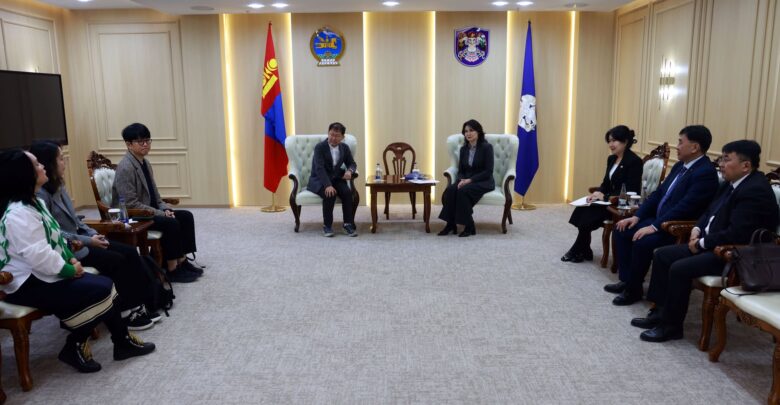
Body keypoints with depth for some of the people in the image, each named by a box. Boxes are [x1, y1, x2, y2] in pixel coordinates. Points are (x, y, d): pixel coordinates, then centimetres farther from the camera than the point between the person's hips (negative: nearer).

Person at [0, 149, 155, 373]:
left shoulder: (33, 203, 11)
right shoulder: (18, 214, -23)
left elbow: (55, 239, 17)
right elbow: (39, 256, -28)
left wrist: (70, 259, 1)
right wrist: (70, 270, -15)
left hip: (43, 273, 10)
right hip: (28, 283, -10)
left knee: (106, 285, -3)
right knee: (99, 291, -18)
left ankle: (122, 341, 4)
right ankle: (75, 346, -1)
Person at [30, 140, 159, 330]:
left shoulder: (58, 186, 12)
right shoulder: (40, 194, -18)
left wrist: (93, 234, 2)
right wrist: (88, 241, -19)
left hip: (78, 239, 9)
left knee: (130, 252, -5)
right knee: (116, 261, -19)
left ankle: (136, 304, -3)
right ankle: (125, 312, -6)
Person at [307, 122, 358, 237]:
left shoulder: (345, 148, 4)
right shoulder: (320, 147, -12)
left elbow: (352, 163, 11)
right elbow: (320, 168, -23)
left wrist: (349, 171, -15)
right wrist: (328, 185, -37)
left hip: (336, 179, 4)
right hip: (319, 180, -4)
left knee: (347, 192, -26)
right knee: (330, 194, -33)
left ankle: (348, 224, -16)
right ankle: (327, 226, -17)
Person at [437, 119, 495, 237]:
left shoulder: (487, 147, -7)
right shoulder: (463, 149, 10)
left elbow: (488, 171, -13)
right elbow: (460, 170, 10)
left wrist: (470, 180, -21)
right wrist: (462, 180, -13)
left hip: (483, 182, -5)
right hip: (466, 180, 5)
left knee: (463, 191, -33)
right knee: (450, 190, -26)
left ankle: (470, 227, -22)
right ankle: (450, 224, -20)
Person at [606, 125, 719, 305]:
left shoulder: (706, 172, -19)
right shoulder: (680, 165, 11)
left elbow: (685, 207, -26)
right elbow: (658, 193, 14)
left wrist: (654, 227, -27)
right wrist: (637, 216, 4)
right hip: (659, 219, 10)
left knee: (642, 242, -29)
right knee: (621, 230, 2)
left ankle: (634, 289, -7)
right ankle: (627, 280, 8)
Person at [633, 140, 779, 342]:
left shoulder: (755, 191, -21)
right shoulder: (731, 183, 9)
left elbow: (736, 234, -27)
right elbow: (710, 212, 20)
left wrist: (701, 243, -16)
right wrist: (697, 229, 1)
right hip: (712, 244, 10)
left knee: (679, 268, -24)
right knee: (662, 255, 4)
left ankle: (671, 325, -8)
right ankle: (660, 311, 9)